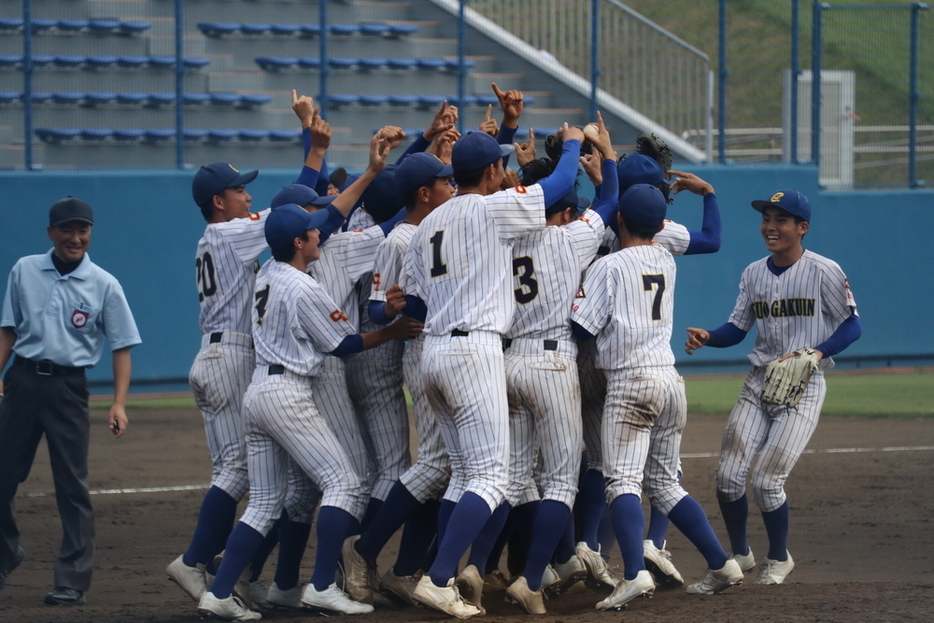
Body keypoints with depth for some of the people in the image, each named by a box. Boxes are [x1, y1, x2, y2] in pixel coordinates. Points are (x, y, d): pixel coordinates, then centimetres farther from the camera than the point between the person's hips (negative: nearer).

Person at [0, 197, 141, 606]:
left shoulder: (103, 285, 0)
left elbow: (122, 347, 0)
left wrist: (119, 404, -10)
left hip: (68, 386, -3)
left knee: (72, 484, -4)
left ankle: (73, 580, -1)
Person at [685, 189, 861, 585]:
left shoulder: (824, 271, -8)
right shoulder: (754, 273, 8)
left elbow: (852, 326, -5)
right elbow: (737, 329, 11)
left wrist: (815, 354, -20)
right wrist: (706, 338, -10)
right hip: (758, 382, 5)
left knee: (767, 480, -11)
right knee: (729, 474, -6)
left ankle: (779, 559, 14)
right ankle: (740, 555, 16)